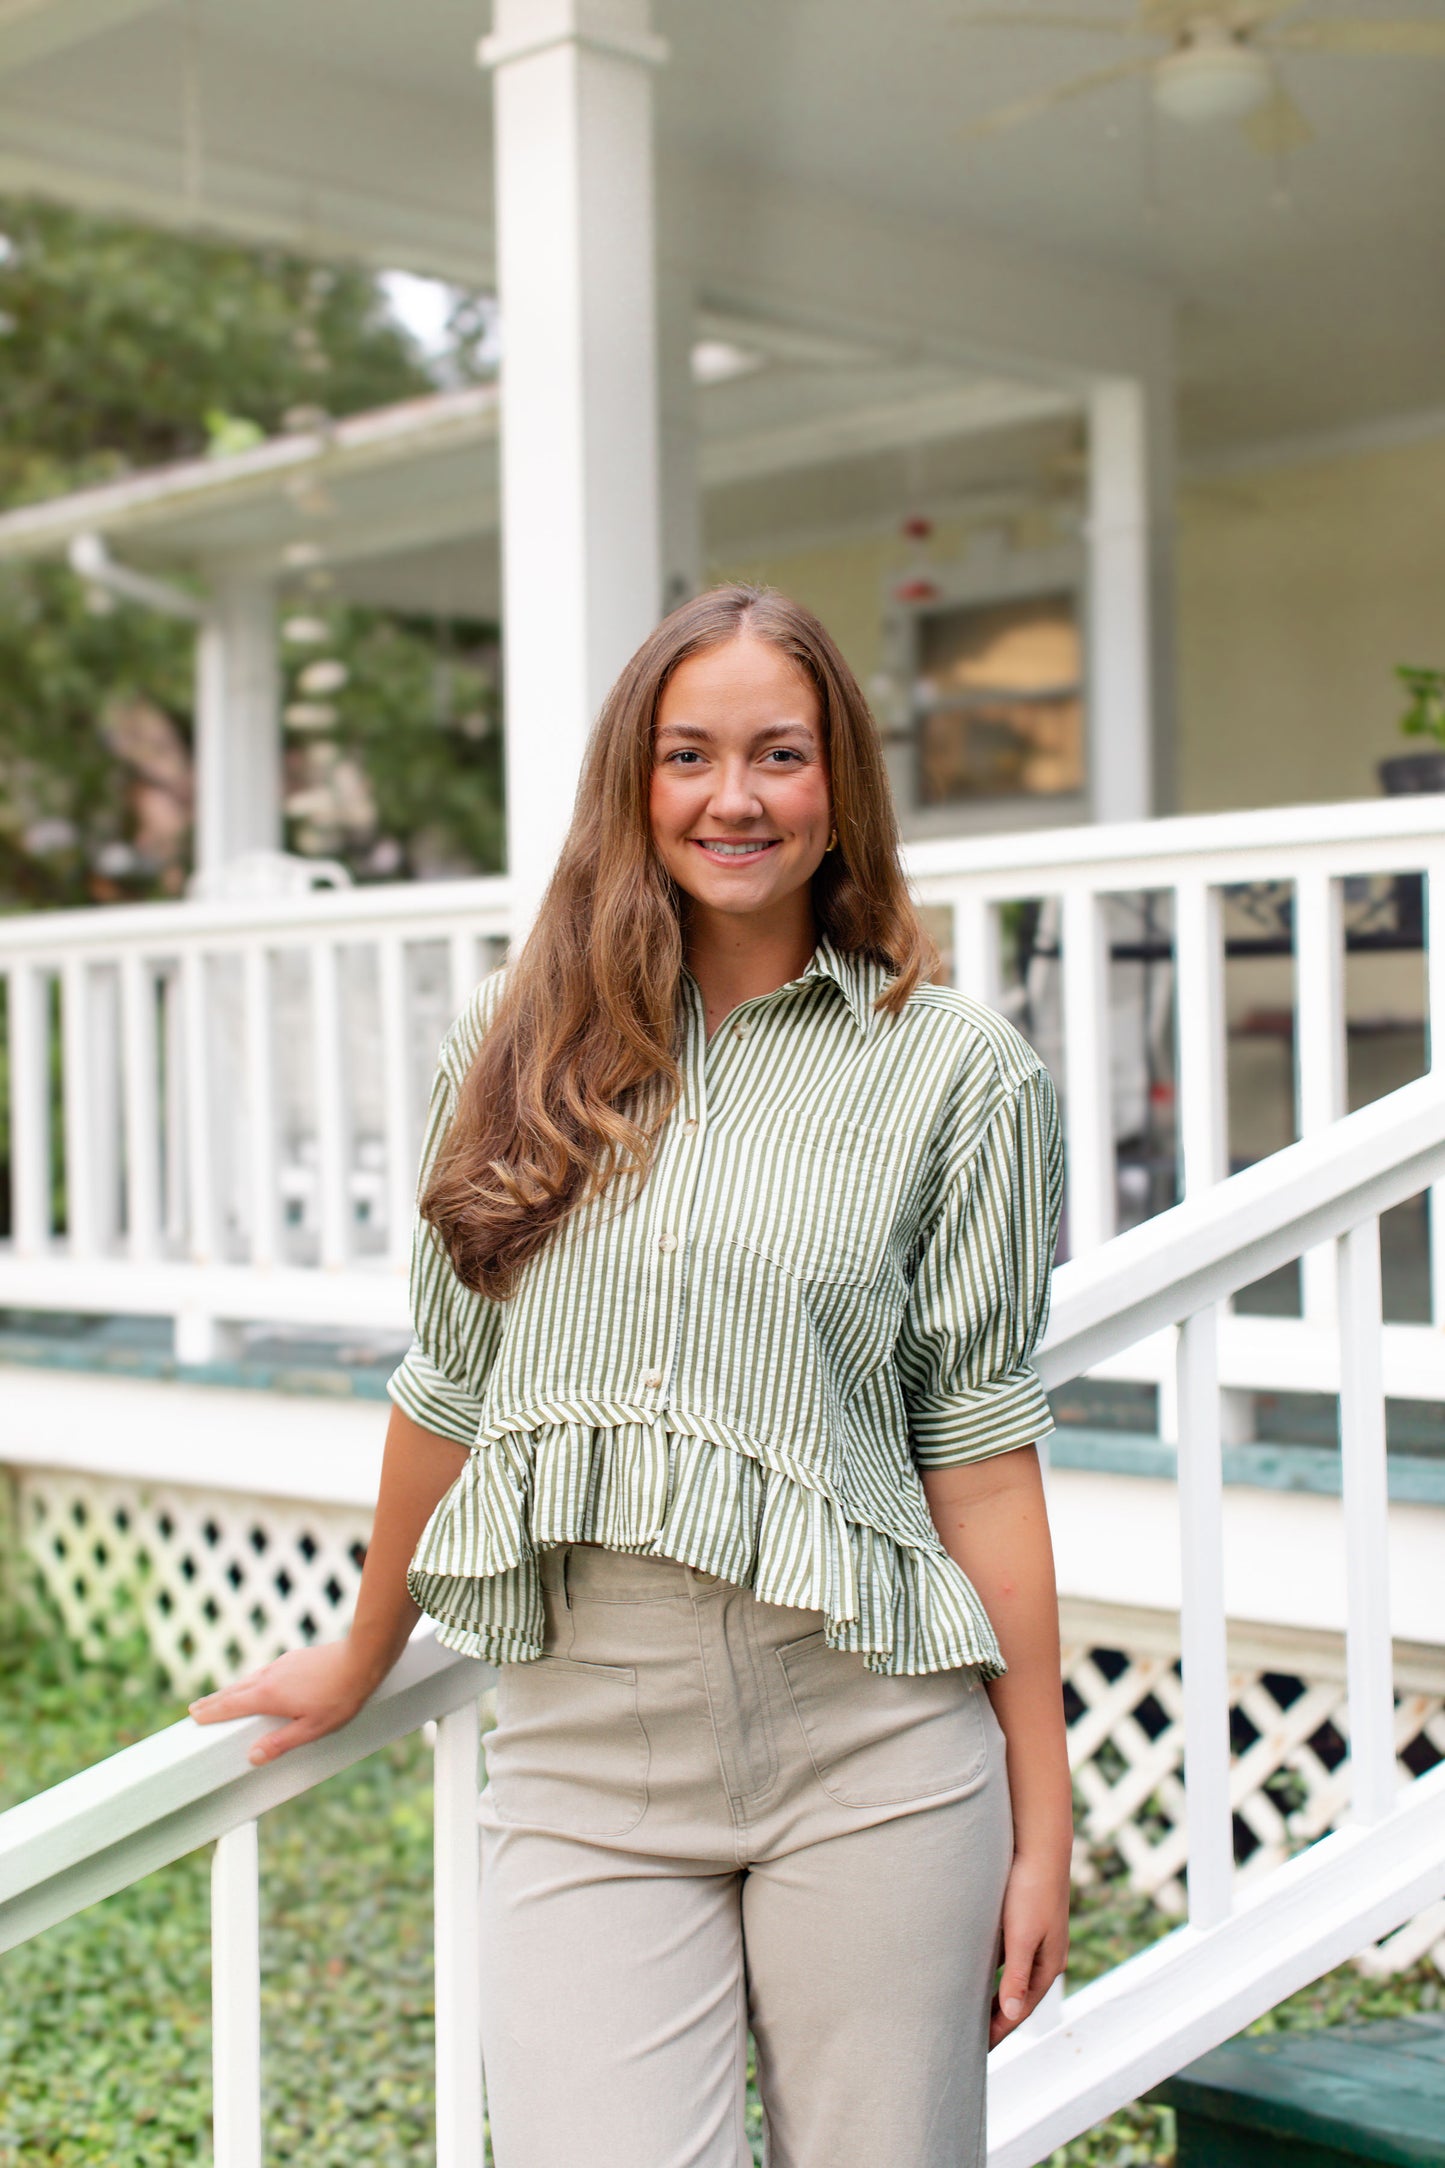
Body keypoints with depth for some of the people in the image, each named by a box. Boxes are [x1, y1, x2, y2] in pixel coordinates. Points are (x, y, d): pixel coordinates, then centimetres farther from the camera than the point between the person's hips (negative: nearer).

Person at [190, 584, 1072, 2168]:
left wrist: (1042, 1818, 0)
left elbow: (976, 1439, 0)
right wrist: (357, 1666, 26)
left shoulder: (959, 1070, 1)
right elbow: (448, 1384, 16)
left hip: (867, 1748, -1)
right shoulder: (516, 1044, 7)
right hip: (583, 1754, 1)